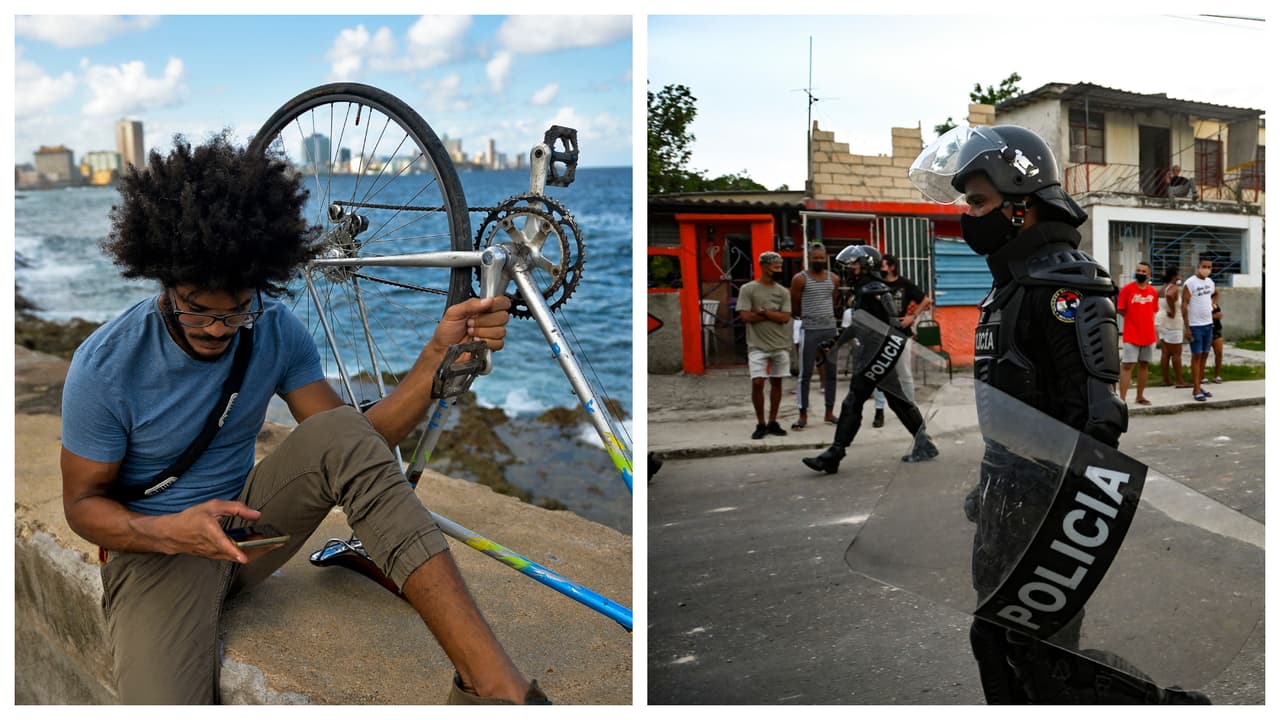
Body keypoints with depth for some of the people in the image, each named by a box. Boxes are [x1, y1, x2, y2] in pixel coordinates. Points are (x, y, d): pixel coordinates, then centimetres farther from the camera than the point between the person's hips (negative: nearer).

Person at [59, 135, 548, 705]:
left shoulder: (275, 331, -10)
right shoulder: (103, 369, -18)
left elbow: (353, 451, -15)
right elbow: (83, 503, -8)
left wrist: (439, 358, -29)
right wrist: (172, 531, -30)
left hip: (245, 519, 3)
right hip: (155, 546, -2)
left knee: (342, 433, -31)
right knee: (162, 702, -34)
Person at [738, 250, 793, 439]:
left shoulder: (783, 292, 6)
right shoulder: (748, 289, -3)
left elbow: (785, 318, -5)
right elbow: (745, 316, -13)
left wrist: (763, 312, -12)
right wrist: (774, 314, -9)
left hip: (780, 345, 3)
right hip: (758, 346, -3)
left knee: (776, 382, 8)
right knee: (757, 383, -8)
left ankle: (773, 422, 18)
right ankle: (761, 424, 5)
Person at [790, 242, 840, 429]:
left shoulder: (833, 279, 8)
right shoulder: (800, 279, -5)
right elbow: (794, 308, 1)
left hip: (830, 329, 4)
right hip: (809, 330, -4)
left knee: (831, 373, 8)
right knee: (805, 374, -2)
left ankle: (829, 412, 17)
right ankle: (803, 415, 3)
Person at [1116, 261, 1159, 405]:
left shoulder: (1153, 292, 6)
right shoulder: (1127, 289, -6)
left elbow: (1153, 311, 17)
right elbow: (1120, 310, -4)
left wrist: (1151, 325, 8)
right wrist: (1134, 320, -2)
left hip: (1148, 335, 5)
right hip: (1131, 335, -5)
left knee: (1143, 365, 11)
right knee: (1127, 365, -7)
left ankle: (1140, 396, 21)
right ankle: (1122, 399, -9)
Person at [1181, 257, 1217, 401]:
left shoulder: (1210, 282, 9)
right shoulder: (1190, 283, -12)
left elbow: (1216, 293, 32)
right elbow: (1184, 305, -14)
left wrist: (1213, 304, 12)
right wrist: (1186, 327, -18)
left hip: (1209, 324, 7)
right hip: (1195, 325, -7)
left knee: (1205, 355, 10)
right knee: (1197, 355, -5)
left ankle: (1199, 385, 18)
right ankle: (1196, 389, -2)